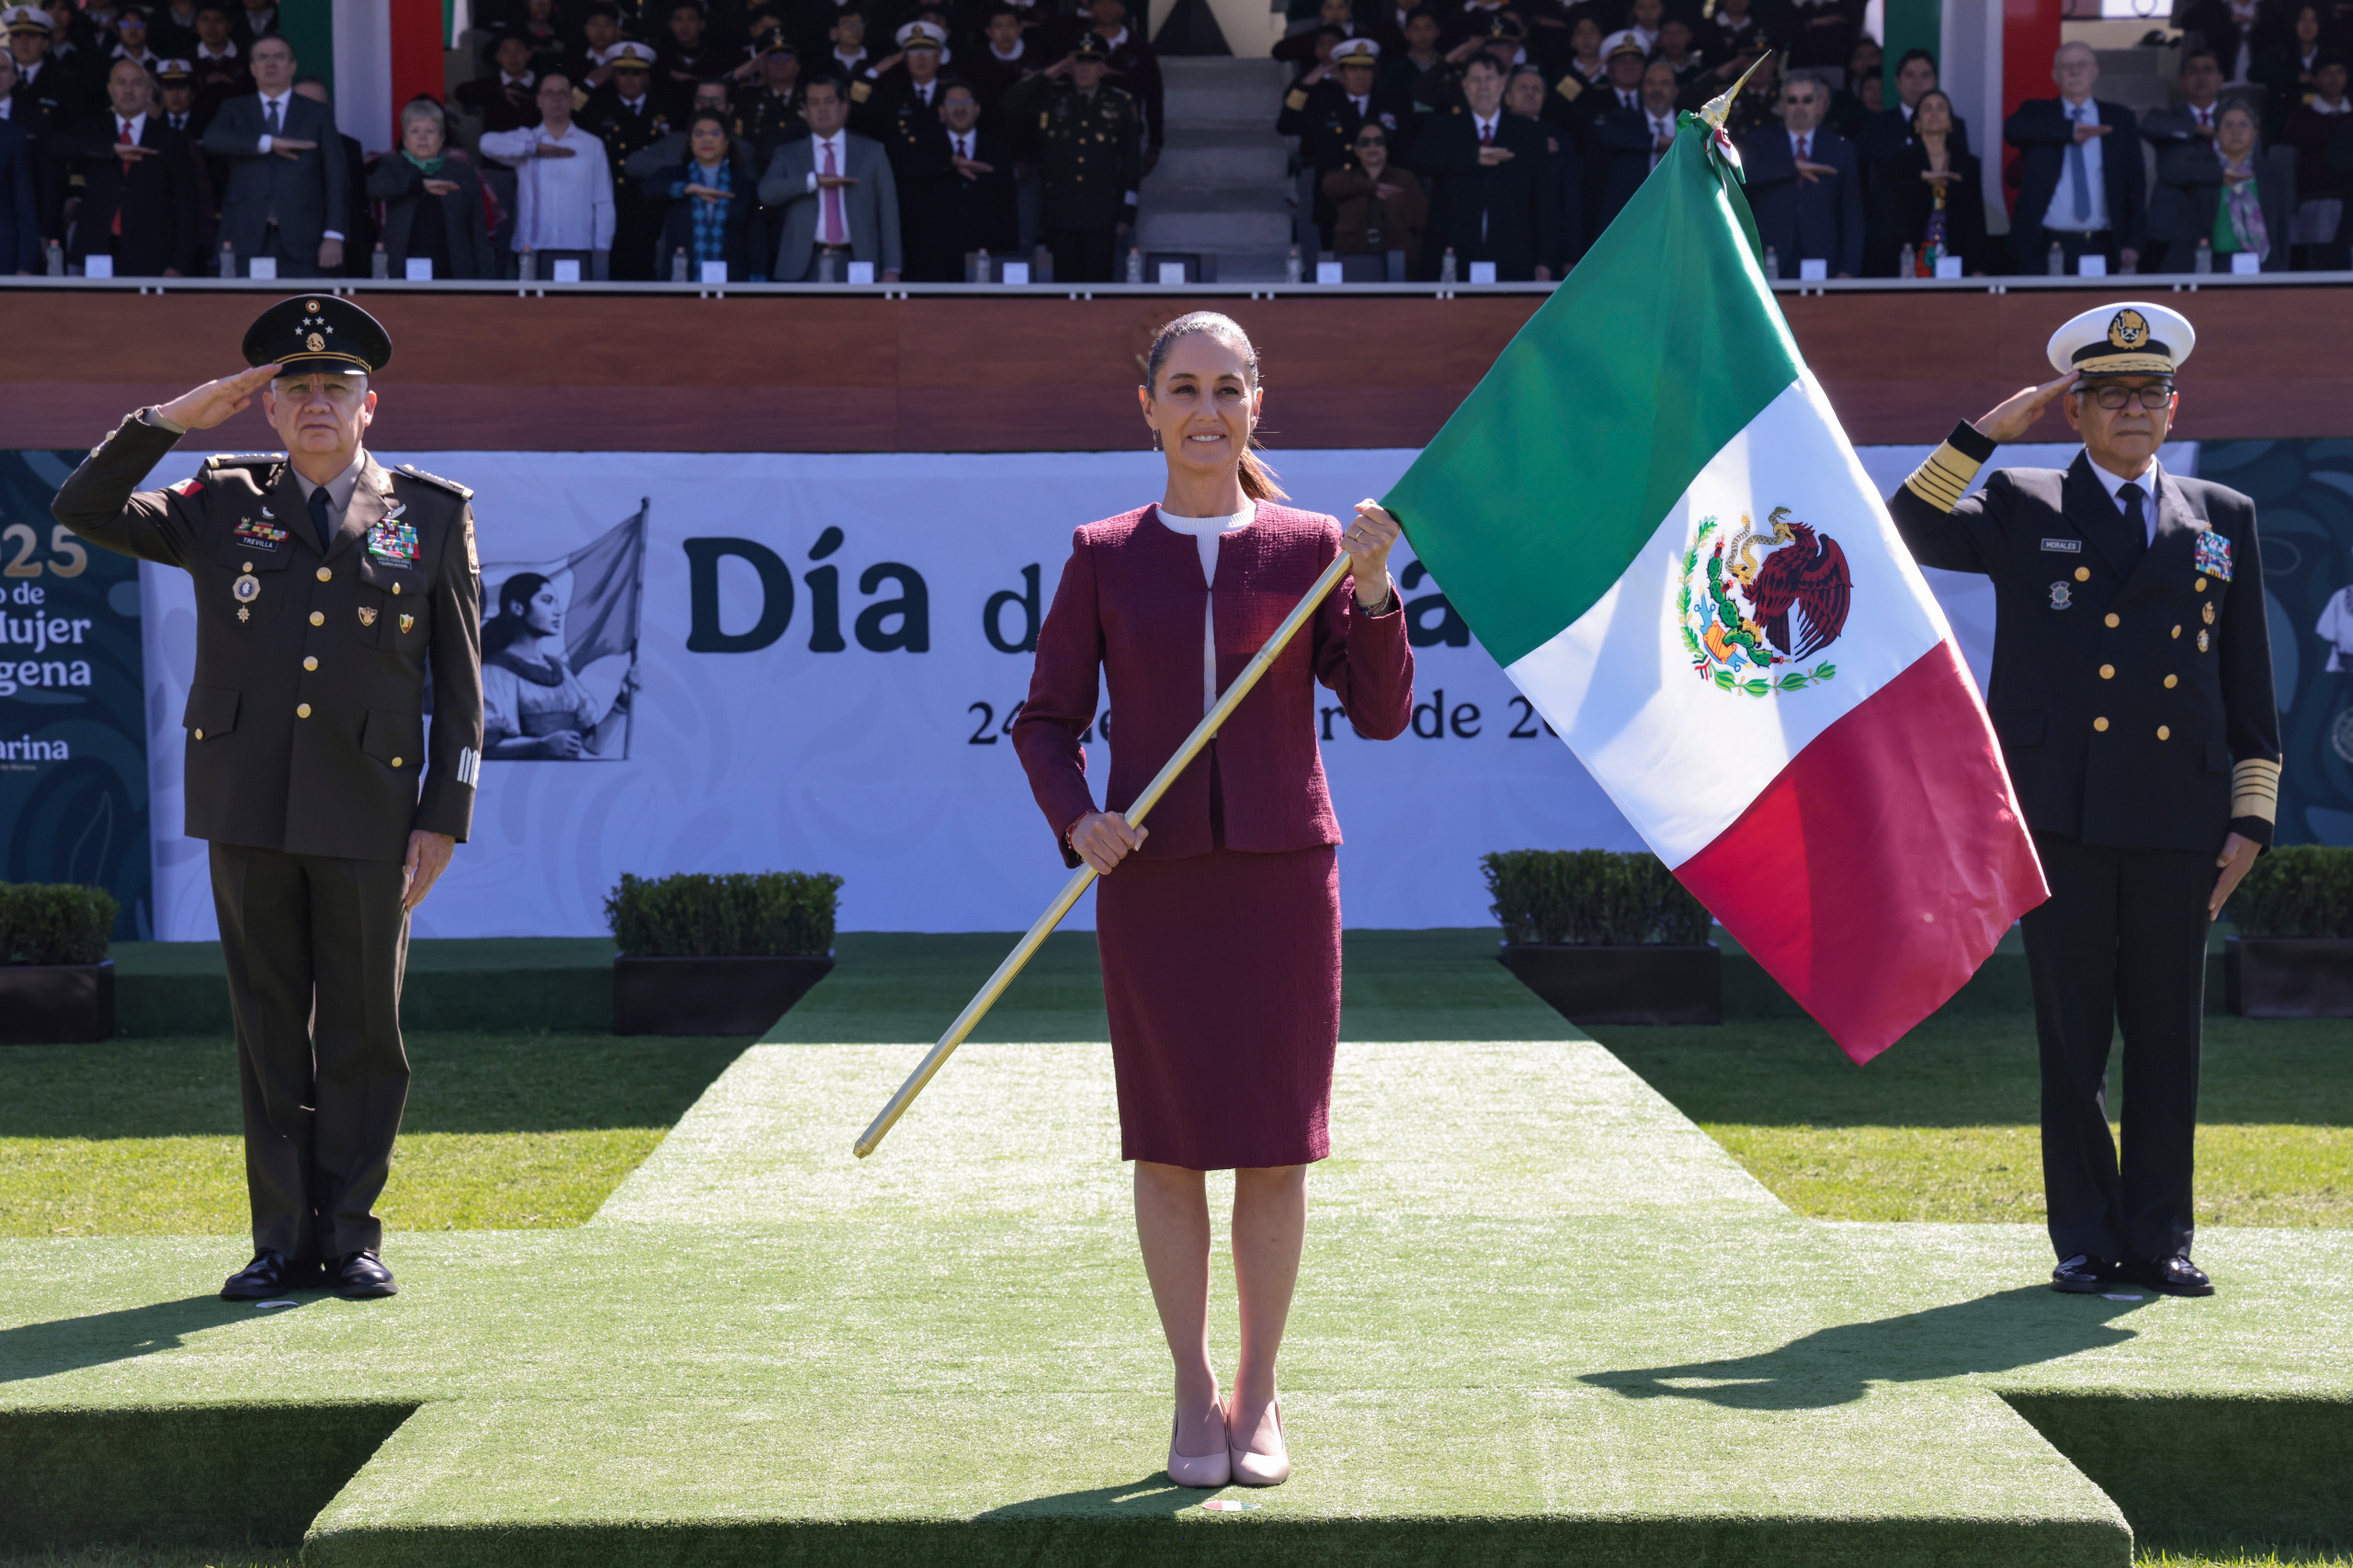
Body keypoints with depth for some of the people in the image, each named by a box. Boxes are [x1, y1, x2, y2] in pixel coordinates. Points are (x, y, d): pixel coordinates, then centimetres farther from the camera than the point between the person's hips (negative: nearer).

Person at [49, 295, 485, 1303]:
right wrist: (174, 417, -6)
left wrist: (444, 819, -1)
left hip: (367, 816, -1)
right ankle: (284, 1242, 13)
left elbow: (460, 682, 6)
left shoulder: (433, 516, 7)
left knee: (363, 1032, 3)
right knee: (270, 1033, 6)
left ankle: (351, 1239, 13)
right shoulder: (224, 505, 10)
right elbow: (85, 511, 2)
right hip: (248, 810, 1)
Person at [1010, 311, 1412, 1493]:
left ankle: (1259, 1394, 17)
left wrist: (1372, 593, -14)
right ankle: (1194, 1396, 16)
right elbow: (1046, 719, 6)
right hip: (1151, 874, 0)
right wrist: (1075, 819, -11)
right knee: (1168, 1140, 4)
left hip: (1281, 870, 0)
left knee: (1274, 1140, 4)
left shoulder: (1309, 547, 3)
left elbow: (1381, 713, -1)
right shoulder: (1104, 555, 3)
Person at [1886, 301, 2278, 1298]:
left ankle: (2158, 1240, 11)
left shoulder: (2223, 519, 14)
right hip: (2063, 813, -2)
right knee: (2073, 1037, 2)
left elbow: (2249, 682, 14)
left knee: (2168, 1037, 4)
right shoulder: (2024, 507, 9)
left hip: (2176, 820, 2)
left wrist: (2251, 816, 7)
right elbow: (1906, 535, -6)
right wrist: (1985, 431, -8)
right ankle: (2085, 1241, 9)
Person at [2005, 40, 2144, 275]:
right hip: (2043, 247, -1)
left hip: (2100, 247, 1)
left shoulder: (2119, 119, 12)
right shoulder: (2036, 113, 10)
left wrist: (2132, 242, -2)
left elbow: (2135, 185, 9)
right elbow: (2012, 129, -14)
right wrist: (2069, 130, -23)